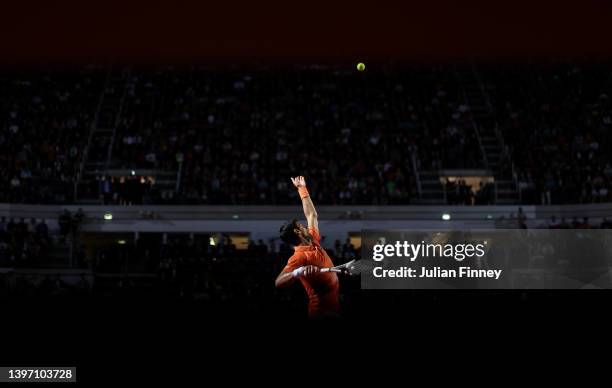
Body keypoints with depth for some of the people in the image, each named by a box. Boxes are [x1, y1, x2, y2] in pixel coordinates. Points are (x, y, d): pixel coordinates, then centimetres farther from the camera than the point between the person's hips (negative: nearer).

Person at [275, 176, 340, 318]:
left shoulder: (313, 242, 8)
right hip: (322, 312, -9)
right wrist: (297, 272, -51)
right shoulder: (300, 256, -19)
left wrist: (302, 189, 27)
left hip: (333, 308, 9)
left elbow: (312, 215, 23)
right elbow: (279, 282, -34)